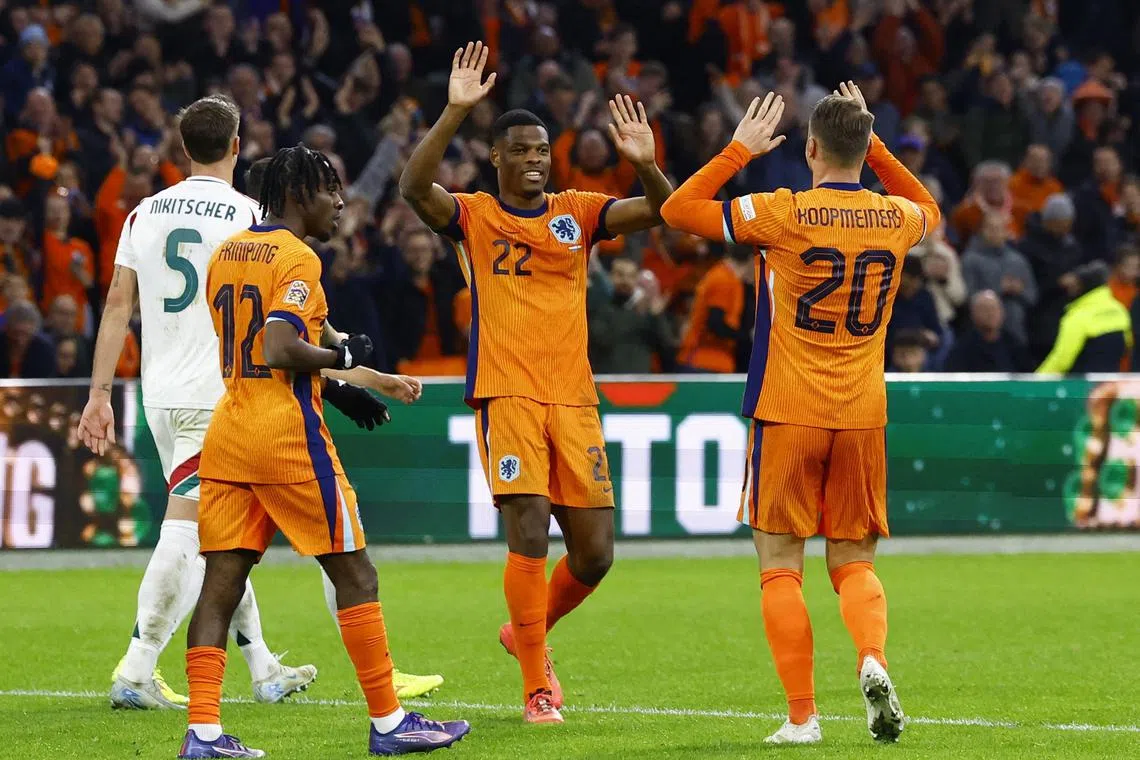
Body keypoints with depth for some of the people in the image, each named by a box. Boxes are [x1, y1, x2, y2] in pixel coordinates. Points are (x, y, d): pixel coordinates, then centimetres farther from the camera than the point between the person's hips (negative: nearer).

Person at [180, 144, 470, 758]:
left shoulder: (226, 254, 15)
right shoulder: (297, 258, -11)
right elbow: (281, 349, -24)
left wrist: (334, 389, 21)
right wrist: (344, 355, -7)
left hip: (227, 431, 8)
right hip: (287, 433, -8)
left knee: (222, 582, 3)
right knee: (355, 575, 3)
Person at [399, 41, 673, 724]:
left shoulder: (577, 213, 10)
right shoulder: (473, 216, 1)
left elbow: (661, 212, -1)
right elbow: (415, 187, -18)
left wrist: (647, 165, -21)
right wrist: (457, 112, -27)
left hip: (574, 399, 4)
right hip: (507, 394, -4)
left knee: (594, 552, 3)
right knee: (529, 533, -16)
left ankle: (528, 634, 32)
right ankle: (538, 688, -7)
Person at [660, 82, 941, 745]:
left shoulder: (783, 214, -9)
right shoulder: (897, 218, 3)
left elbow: (677, 210, -1)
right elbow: (929, 210, 30)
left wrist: (740, 150, 5)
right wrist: (875, 147, 26)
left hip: (786, 415, -3)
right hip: (863, 417, 3)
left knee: (781, 568, 4)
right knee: (855, 563, 11)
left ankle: (802, 715, -2)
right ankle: (874, 660, -18)